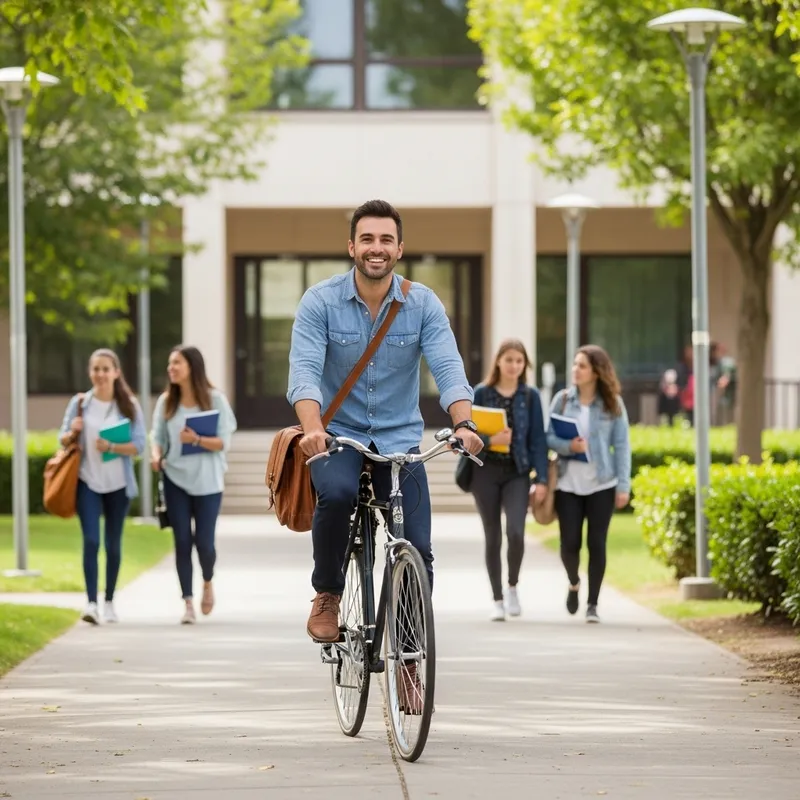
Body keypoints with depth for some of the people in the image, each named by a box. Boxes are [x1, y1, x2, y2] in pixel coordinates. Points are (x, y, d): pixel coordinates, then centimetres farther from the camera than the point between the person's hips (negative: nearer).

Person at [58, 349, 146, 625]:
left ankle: (109, 601, 21)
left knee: (113, 543, 9)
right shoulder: (79, 403, 1)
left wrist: (112, 447, -21)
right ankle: (91, 603, -16)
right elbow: (63, 439, 6)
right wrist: (73, 432, -15)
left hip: (118, 484, 1)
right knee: (91, 540, -12)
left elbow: (139, 444, -5)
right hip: (88, 482, -1)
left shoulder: (129, 405, -1)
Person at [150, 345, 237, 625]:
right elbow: (158, 437, 6)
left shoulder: (215, 400, -5)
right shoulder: (166, 402, 4)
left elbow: (224, 442, -7)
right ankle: (188, 603, 4)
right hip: (175, 479, 2)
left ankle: (208, 583, 30)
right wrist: (156, 455, -16)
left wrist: (197, 440, -24)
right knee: (182, 541, -2)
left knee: (204, 541, -2)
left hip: (207, 481, -2)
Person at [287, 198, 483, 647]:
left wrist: (464, 423, -35)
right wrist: (312, 428, -40)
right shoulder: (320, 302, -9)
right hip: (338, 436, -2)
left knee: (417, 551, -8)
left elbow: (448, 368, -16)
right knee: (337, 494, -34)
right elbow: (305, 371, -20)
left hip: (399, 438, 2)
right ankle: (327, 596, -12)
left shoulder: (424, 304, -5)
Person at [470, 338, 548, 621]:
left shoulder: (530, 396, 4)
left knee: (515, 531, -18)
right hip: (486, 472, 0)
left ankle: (513, 587, 7)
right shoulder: (481, 393, 1)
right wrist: (490, 440, -19)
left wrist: (541, 479, -4)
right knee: (493, 537, 4)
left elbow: (538, 439, 2)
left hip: (517, 473, 0)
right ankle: (497, 600, 15)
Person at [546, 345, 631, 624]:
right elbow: (548, 437, 4)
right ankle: (573, 584, 31)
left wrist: (623, 485, -4)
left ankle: (592, 604, 8)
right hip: (568, 483, 1)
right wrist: (568, 446, -17)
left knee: (597, 543, -1)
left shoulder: (613, 404, 0)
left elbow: (622, 446, 1)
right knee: (570, 543, 0)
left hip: (602, 485, -1)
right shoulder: (563, 399, 2)